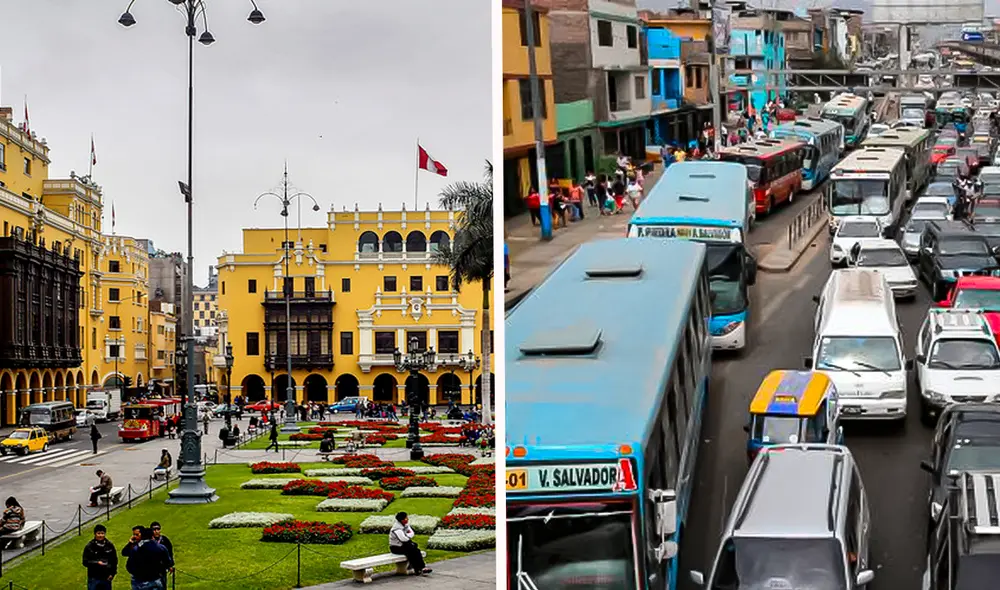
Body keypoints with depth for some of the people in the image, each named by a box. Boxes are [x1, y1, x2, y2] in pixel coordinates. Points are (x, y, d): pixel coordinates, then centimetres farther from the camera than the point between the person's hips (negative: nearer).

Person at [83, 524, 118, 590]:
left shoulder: (110, 545, 1)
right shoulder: (89, 546, -6)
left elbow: (114, 561, 7)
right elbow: (85, 562, -7)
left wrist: (112, 573, -1)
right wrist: (97, 563, -21)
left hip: (106, 578, 2)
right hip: (93, 578, -2)